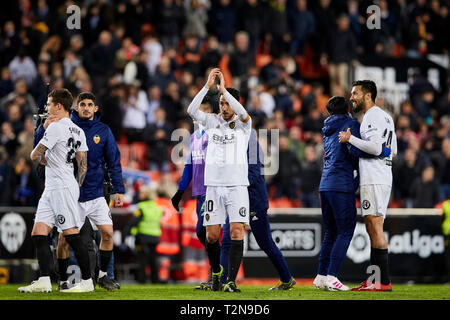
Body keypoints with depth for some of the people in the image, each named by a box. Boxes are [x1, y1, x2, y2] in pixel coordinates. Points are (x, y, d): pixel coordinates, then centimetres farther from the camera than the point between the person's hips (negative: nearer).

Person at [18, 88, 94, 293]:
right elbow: (83, 165, 17)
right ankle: (44, 282, 2)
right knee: (38, 234, 6)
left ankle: (87, 281, -2)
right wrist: (77, 187, 21)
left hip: (62, 188, -10)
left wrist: (41, 158, 14)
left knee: (72, 235, -6)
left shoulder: (56, 127, -12)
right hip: (51, 189, 10)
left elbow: (34, 155, -8)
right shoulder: (78, 131, 15)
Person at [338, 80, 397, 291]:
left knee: (375, 227, -12)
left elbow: (375, 147, -22)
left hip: (374, 180, -10)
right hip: (383, 177, 10)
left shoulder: (373, 116, -10)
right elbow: (393, 150, 24)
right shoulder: (386, 117, 21)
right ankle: (373, 281, 13)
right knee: (372, 230, 11)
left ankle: (384, 282, -15)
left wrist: (350, 139, -12)